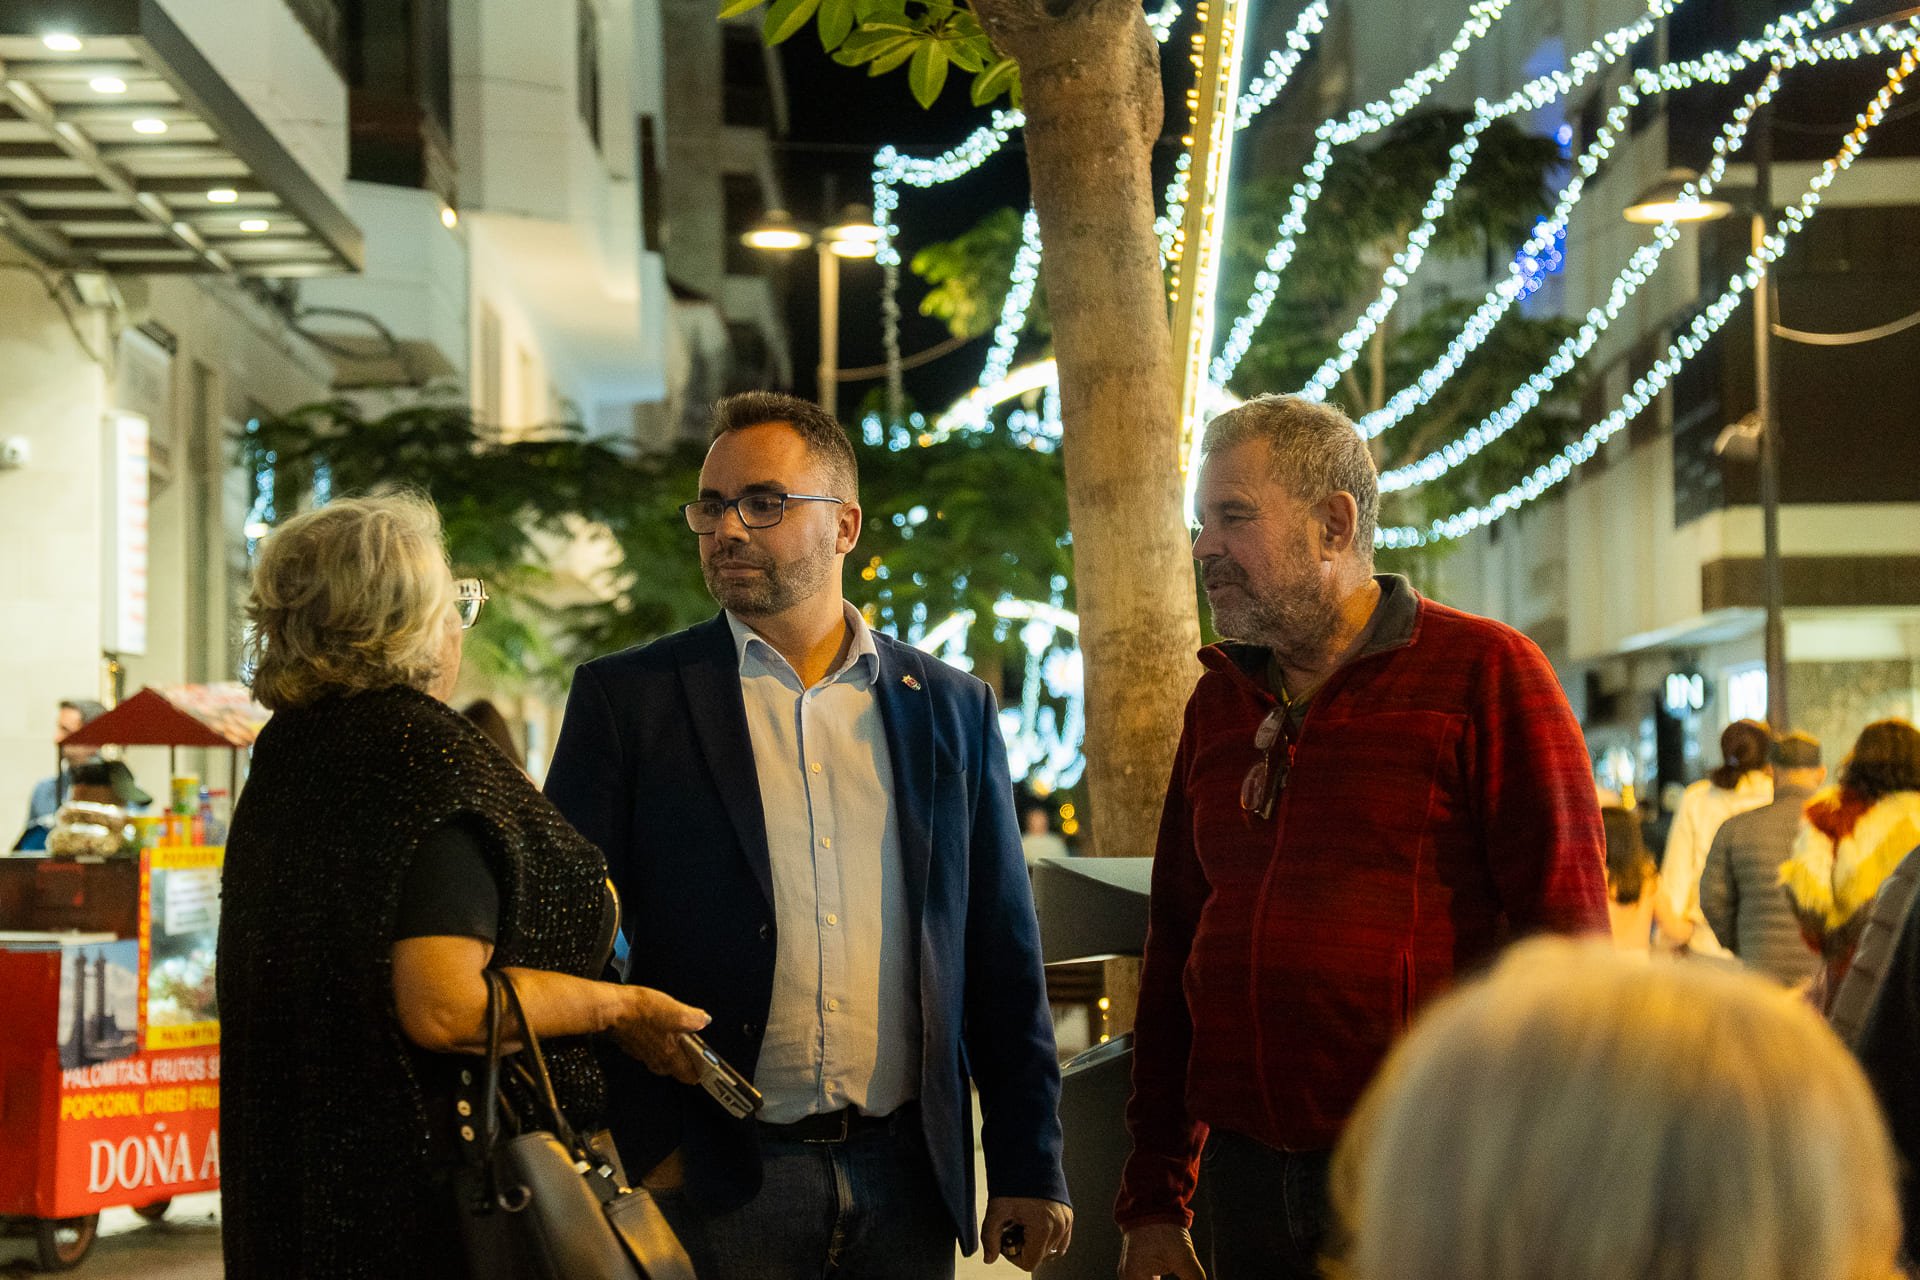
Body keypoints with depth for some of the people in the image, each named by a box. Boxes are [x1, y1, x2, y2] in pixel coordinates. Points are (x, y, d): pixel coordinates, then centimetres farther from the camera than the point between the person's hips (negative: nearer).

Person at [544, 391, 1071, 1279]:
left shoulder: (952, 708, 8)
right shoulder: (626, 699, 1)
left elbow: (1002, 955, 9)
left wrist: (1029, 1168, 6)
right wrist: (642, 1150, -7)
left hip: (907, 1176, 2)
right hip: (718, 1178, -2)